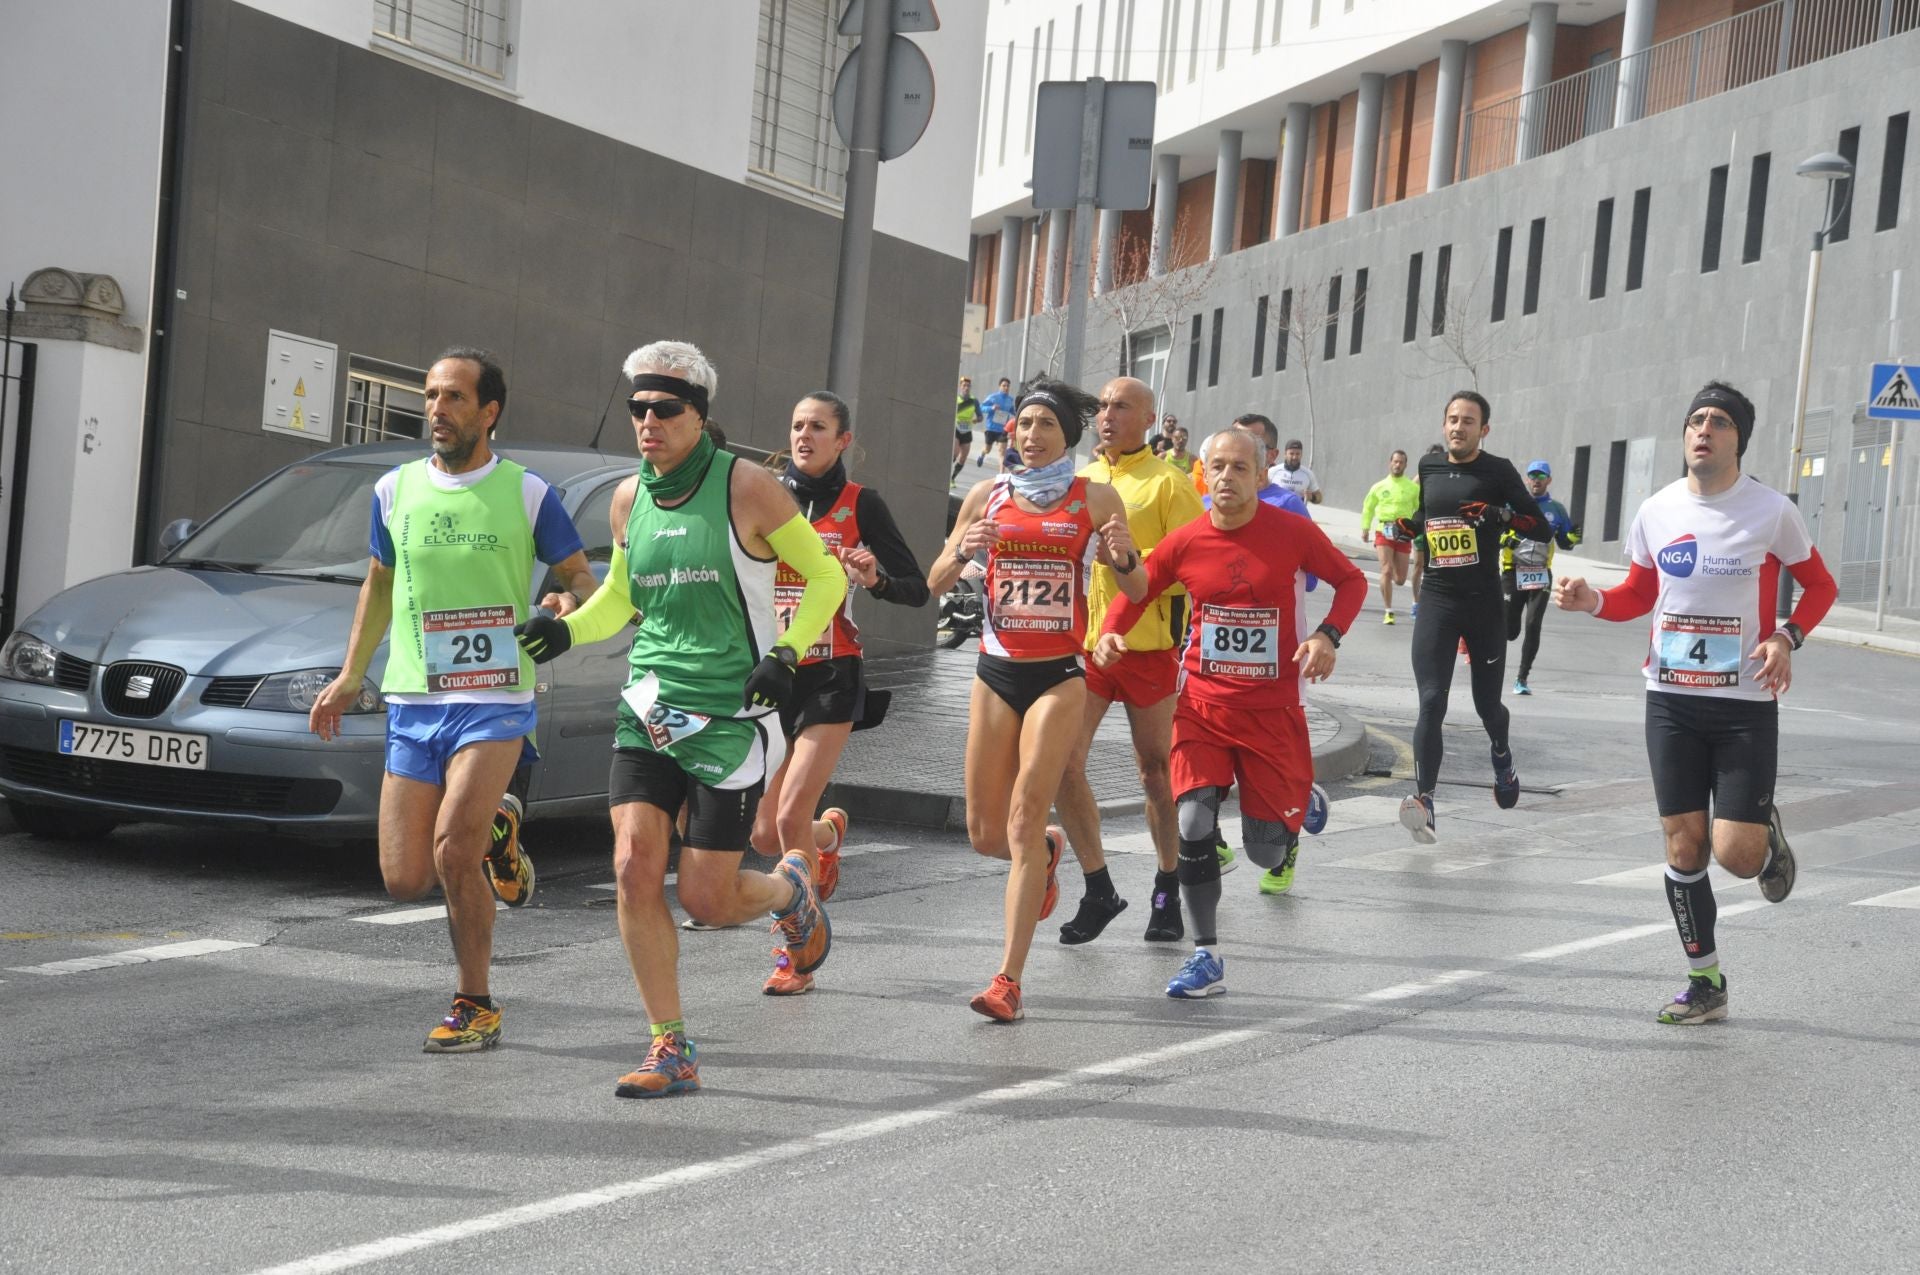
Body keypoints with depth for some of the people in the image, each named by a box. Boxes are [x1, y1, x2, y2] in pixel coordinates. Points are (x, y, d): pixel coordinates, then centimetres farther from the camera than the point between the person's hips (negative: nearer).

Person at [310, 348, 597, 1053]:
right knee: (404, 880, -1)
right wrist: (350, 676, 19)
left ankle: (476, 1008, -2)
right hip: (411, 704, 4)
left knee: (452, 849, -20)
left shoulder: (527, 492, 0)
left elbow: (578, 577, 7)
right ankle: (493, 832, 31)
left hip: (495, 703, -4)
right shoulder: (396, 489, 10)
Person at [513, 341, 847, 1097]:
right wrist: (565, 629, 2)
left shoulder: (745, 487, -8)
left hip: (732, 715, -4)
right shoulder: (629, 499, 7)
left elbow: (826, 576, 0)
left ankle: (791, 890, 33)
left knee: (706, 900, -3)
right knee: (634, 871, -11)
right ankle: (671, 1051, 0)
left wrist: (787, 653, -14)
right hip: (648, 709, 5)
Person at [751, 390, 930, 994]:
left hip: (831, 678, -4)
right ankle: (828, 834, 41)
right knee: (765, 833, 4)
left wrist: (876, 579, -21)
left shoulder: (860, 505, -2)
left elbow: (918, 590, -1)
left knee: (791, 816, -14)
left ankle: (797, 953, 3)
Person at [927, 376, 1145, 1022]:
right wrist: (962, 552, -13)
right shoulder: (987, 495, 6)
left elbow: (1138, 591, 3)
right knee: (984, 833, 6)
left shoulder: (1095, 499, 0)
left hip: (1059, 674, -3)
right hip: (996, 670, 3)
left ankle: (1009, 979, -10)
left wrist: (1123, 557, -19)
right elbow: (935, 583, 9)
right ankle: (1049, 851, 42)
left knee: (1024, 823, -13)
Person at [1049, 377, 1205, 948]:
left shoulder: (1166, 483, -5)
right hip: (1083, 643, 5)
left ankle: (1167, 891, 22)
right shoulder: (1080, 481, 13)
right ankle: (1099, 889, 8)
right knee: (1062, 762, -6)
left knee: (1157, 772, 6)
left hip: (1146, 646, -5)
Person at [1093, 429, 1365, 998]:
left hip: (1273, 710, -1)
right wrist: (1109, 634, -9)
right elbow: (1136, 592, 11)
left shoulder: (1293, 533, -8)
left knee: (1267, 852, 0)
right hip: (1203, 705, 1)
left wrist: (1328, 635, -13)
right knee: (1193, 820, -18)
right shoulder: (1184, 543, -4)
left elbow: (1351, 580, 5)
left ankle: (1296, 814, 40)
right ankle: (1206, 957, -4)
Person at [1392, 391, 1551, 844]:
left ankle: (1501, 756, 45)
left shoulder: (1497, 471, -3)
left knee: (1487, 703, 11)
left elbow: (1542, 529, -7)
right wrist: (1406, 527, 6)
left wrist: (1500, 514, -23)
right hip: (1437, 602, 2)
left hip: (1484, 605, -2)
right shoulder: (1429, 467, 9)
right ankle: (1423, 798, -22)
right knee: (1432, 703, -14)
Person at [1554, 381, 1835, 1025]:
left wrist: (1786, 638, -13)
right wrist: (1595, 600, -5)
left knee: (1736, 853, -10)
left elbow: (1820, 585, 5)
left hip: (1746, 704, -3)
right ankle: (1705, 983, 18)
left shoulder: (1772, 511, -7)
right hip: (1671, 700, 3)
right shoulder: (1656, 511, 2)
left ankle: (1767, 836, 28)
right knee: (1684, 846, 4)